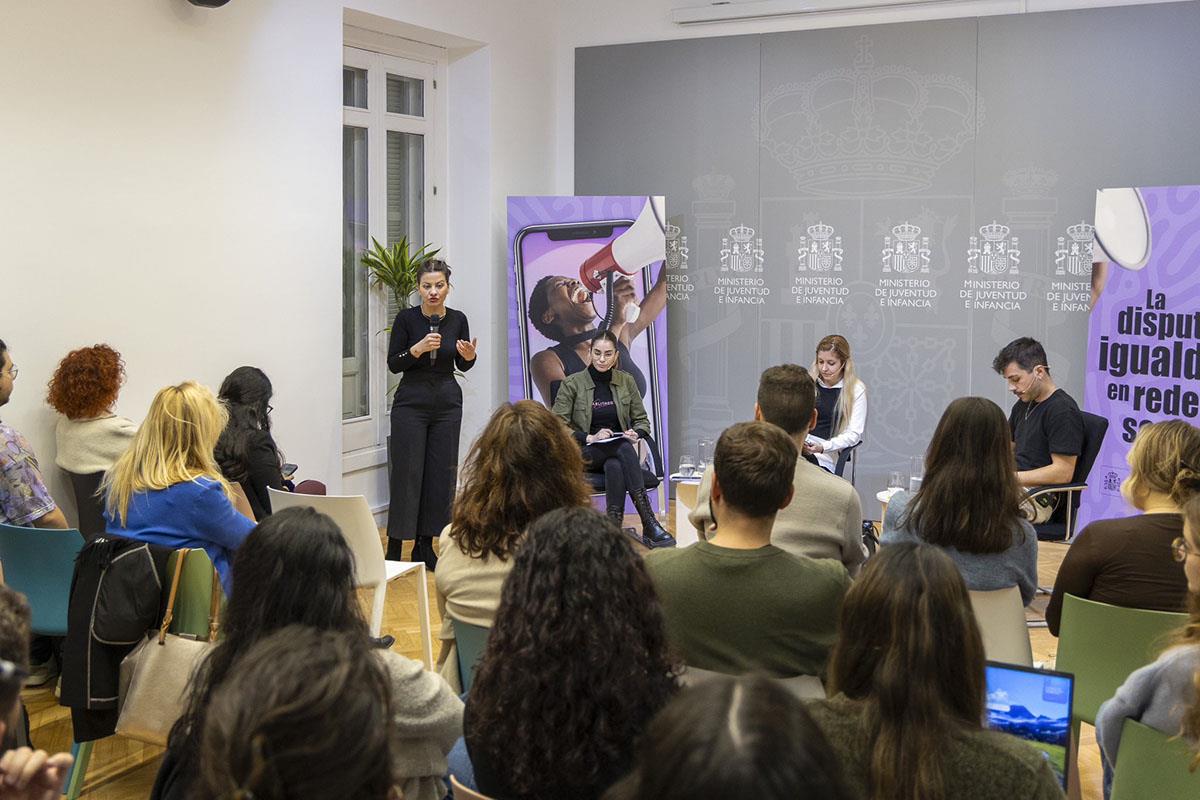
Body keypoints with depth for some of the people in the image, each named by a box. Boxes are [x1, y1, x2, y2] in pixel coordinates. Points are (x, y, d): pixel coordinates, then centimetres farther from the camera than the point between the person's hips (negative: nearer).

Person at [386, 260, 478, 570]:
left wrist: (469, 355, -13)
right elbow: (393, 364, -8)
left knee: (441, 473, 4)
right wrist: (419, 348, -23)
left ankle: (425, 545, 14)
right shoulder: (406, 318, -8)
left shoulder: (457, 319, 0)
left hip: (447, 404, 3)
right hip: (411, 402, -3)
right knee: (406, 472, -4)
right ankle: (395, 546, 5)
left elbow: (463, 366, 9)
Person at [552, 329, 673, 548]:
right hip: (585, 454, -3)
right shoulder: (572, 383, -2)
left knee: (614, 466, -37)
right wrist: (590, 437, -19)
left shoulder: (626, 381, 9)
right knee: (623, 448, -35)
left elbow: (642, 420, 15)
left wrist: (636, 434, -9)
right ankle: (649, 522, -44)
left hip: (619, 450, 3)